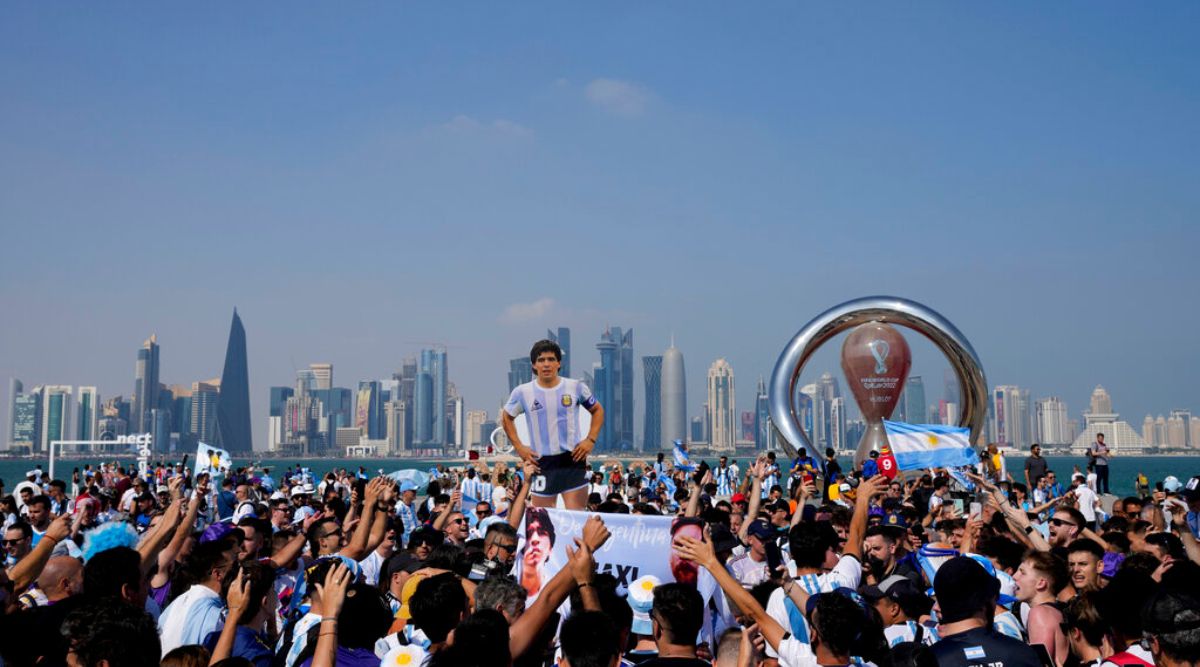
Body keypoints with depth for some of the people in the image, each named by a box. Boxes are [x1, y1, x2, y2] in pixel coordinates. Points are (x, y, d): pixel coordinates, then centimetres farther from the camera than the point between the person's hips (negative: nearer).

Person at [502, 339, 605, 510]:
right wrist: (519, 447, 4)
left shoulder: (576, 387, -2)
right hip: (542, 462, 1)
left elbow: (597, 410, 12)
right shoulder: (522, 392, -1)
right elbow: (506, 418, 14)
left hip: (572, 458, -1)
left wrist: (591, 440, -1)